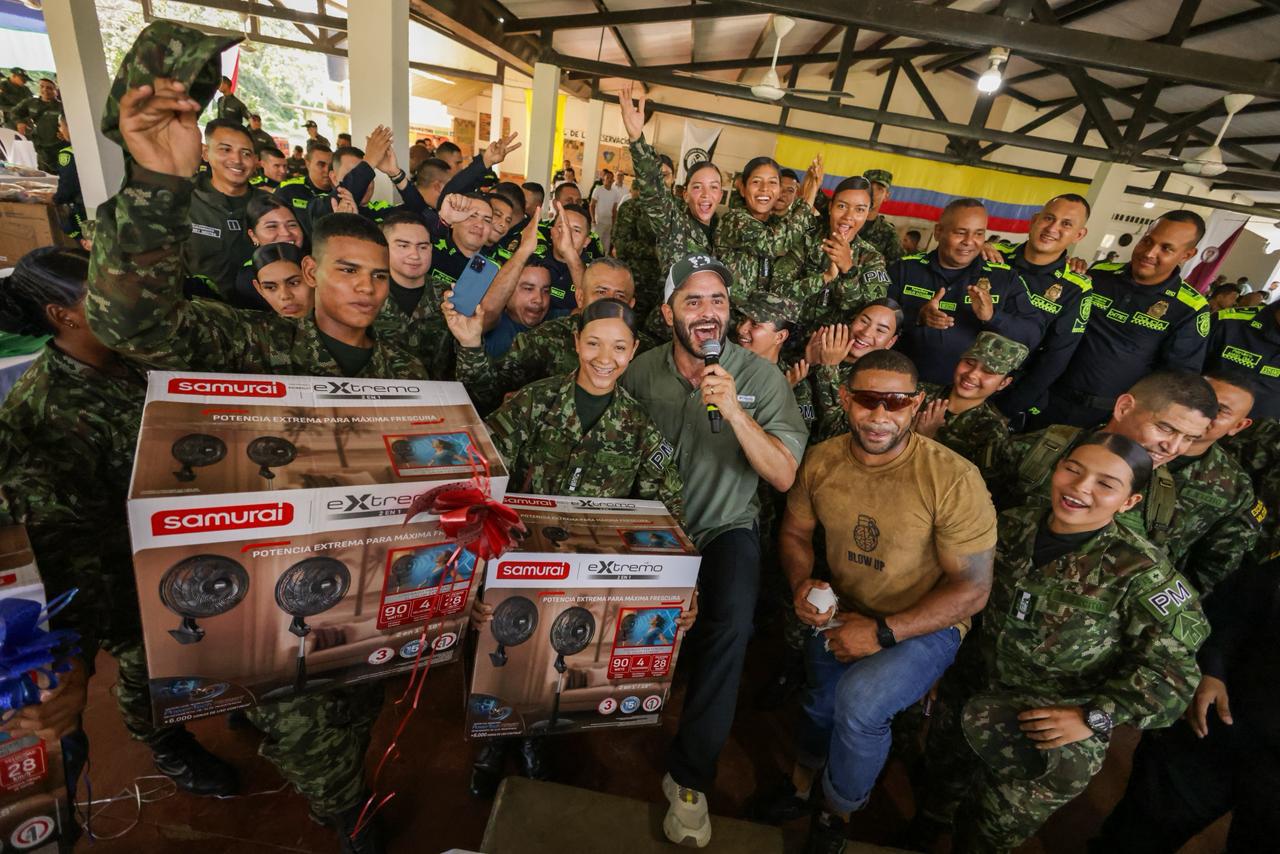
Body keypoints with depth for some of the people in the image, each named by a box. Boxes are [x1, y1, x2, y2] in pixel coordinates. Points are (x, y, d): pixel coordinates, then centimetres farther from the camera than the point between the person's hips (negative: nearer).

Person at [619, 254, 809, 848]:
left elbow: (784, 477, -13)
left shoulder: (761, 376, -7)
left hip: (724, 528, -1)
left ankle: (690, 775, -4)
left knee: (732, 620, -28)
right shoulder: (642, 371, -2)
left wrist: (734, 410, -27)